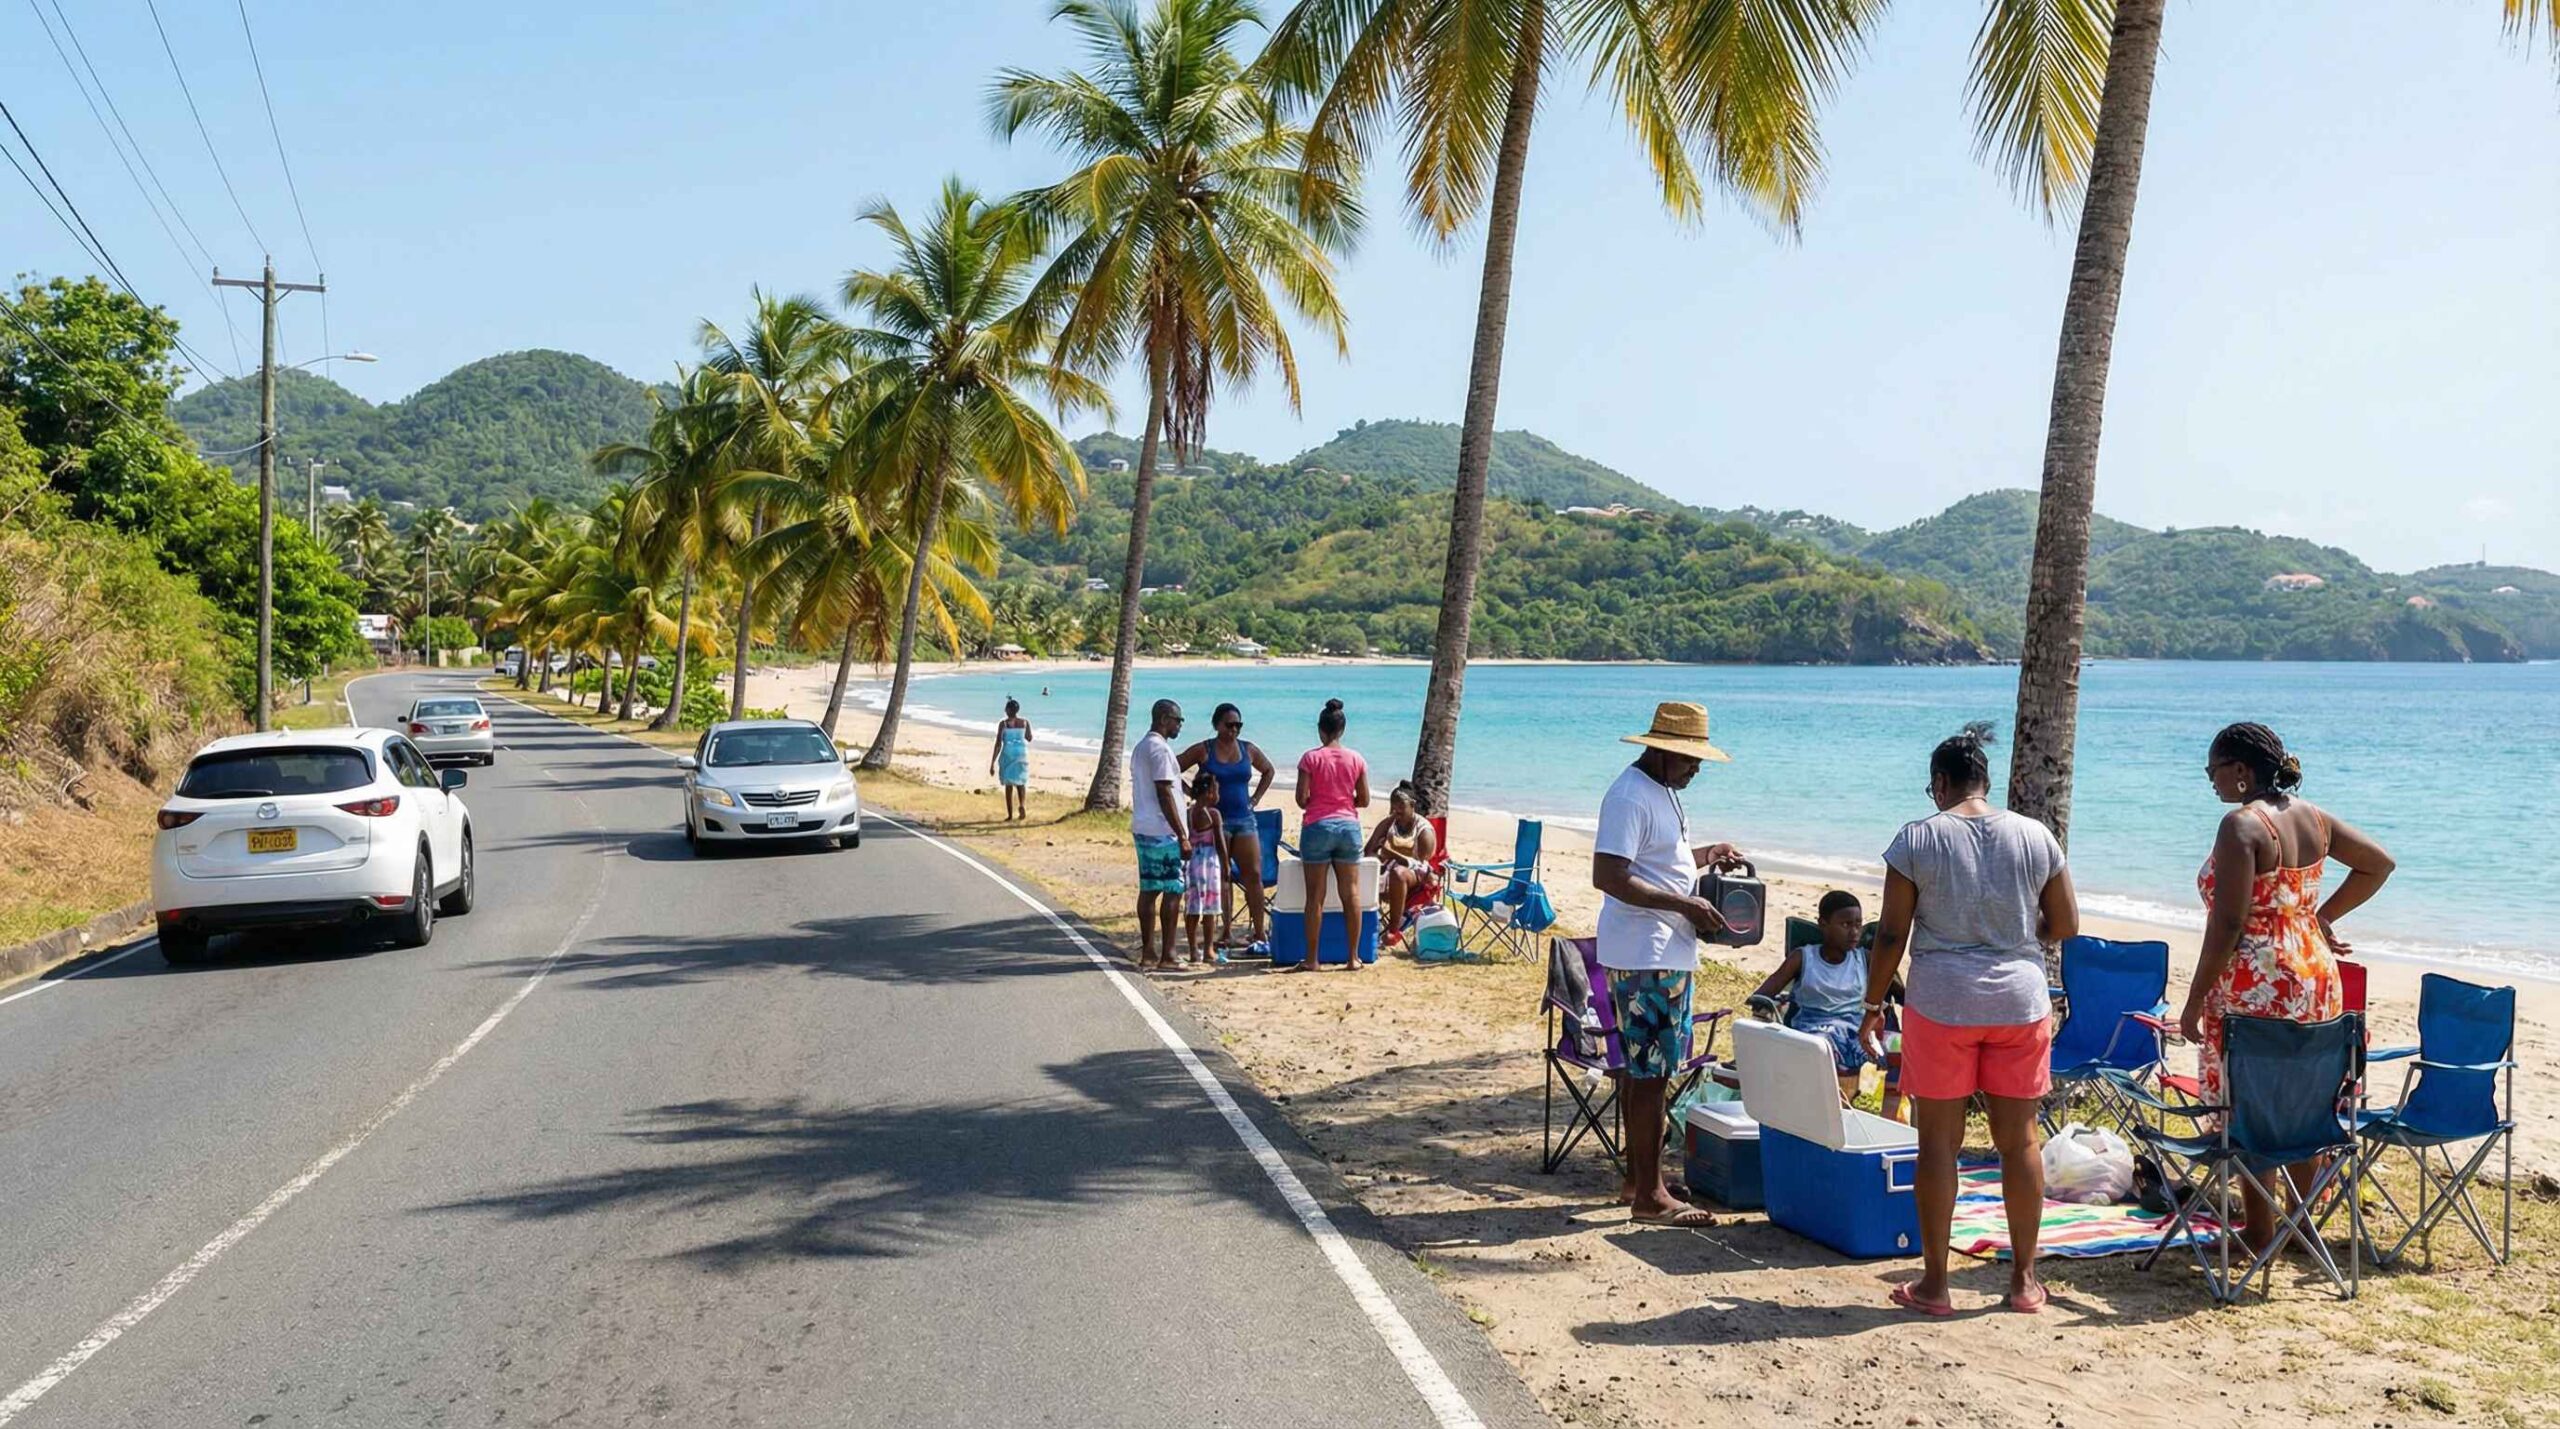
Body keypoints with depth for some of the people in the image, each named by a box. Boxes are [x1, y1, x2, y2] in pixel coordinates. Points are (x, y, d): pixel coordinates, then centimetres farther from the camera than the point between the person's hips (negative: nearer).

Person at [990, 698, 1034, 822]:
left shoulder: (1003, 724, -9)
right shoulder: (1025, 722, 0)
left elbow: (998, 744, -11)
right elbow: (1029, 738, 14)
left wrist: (992, 763, -8)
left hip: (1008, 754, -2)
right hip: (1022, 753, 2)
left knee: (1009, 785, 9)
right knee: (1021, 782, 15)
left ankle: (1010, 815, 11)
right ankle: (1022, 804, -14)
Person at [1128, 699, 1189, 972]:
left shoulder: (1139, 747, 17)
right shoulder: (1160, 748, -14)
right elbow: (1164, 795, -18)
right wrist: (1183, 836, -17)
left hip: (1142, 828, 10)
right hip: (1163, 832, -10)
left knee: (1148, 890, 10)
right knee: (1173, 891, -4)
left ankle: (1148, 952, 12)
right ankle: (1167, 955, -2)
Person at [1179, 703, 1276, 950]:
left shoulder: (1249, 749, 7)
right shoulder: (1203, 750, -3)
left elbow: (1268, 770, 23)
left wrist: (1256, 798, 12)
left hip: (1245, 819, 3)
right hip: (1215, 820, -3)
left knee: (1254, 875, -1)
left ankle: (1260, 932, 4)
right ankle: (1226, 931, 6)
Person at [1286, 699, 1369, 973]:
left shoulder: (1310, 758, -7)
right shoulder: (1356, 759, 2)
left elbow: (1301, 799, -9)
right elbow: (1364, 800, 4)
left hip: (1317, 826, -2)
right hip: (1348, 826, 2)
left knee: (1316, 896, 2)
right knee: (1351, 893, 7)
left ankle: (1311, 959, 5)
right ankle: (1353, 958, 10)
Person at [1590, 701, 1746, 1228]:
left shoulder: (1662, 790, 16)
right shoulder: (1630, 797, -18)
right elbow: (1608, 877, -25)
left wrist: (1705, 855, 12)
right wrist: (1684, 904, -22)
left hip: (1665, 953, 11)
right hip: (1645, 957, -11)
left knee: (1643, 1068, 16)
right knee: (1651, 1071, -6)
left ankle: (1636, 1180, 25)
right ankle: (1649, 1196, 0)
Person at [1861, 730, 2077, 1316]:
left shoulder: (1916, 839, -6)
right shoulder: (2035, 836, 3)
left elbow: (1891, 935, -6)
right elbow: (2065, 924, 8)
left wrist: (1873, 1008, 4)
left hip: (1941, 1003, -3)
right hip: (2020, 1002, 3)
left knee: (1939, 1140, 5)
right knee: (2019, 1139, 12)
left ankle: (1934, 1283, 11)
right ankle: (2024, 1279, 22)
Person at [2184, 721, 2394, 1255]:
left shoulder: (2242, 825, -17)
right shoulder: (2312, 816, 7)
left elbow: (2228, 922, -20)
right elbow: (2379, 863, 19)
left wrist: (2195, 1001, -14)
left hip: (2256, 986, -8)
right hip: (2316, 976, 8)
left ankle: (2259, 1231, 10)